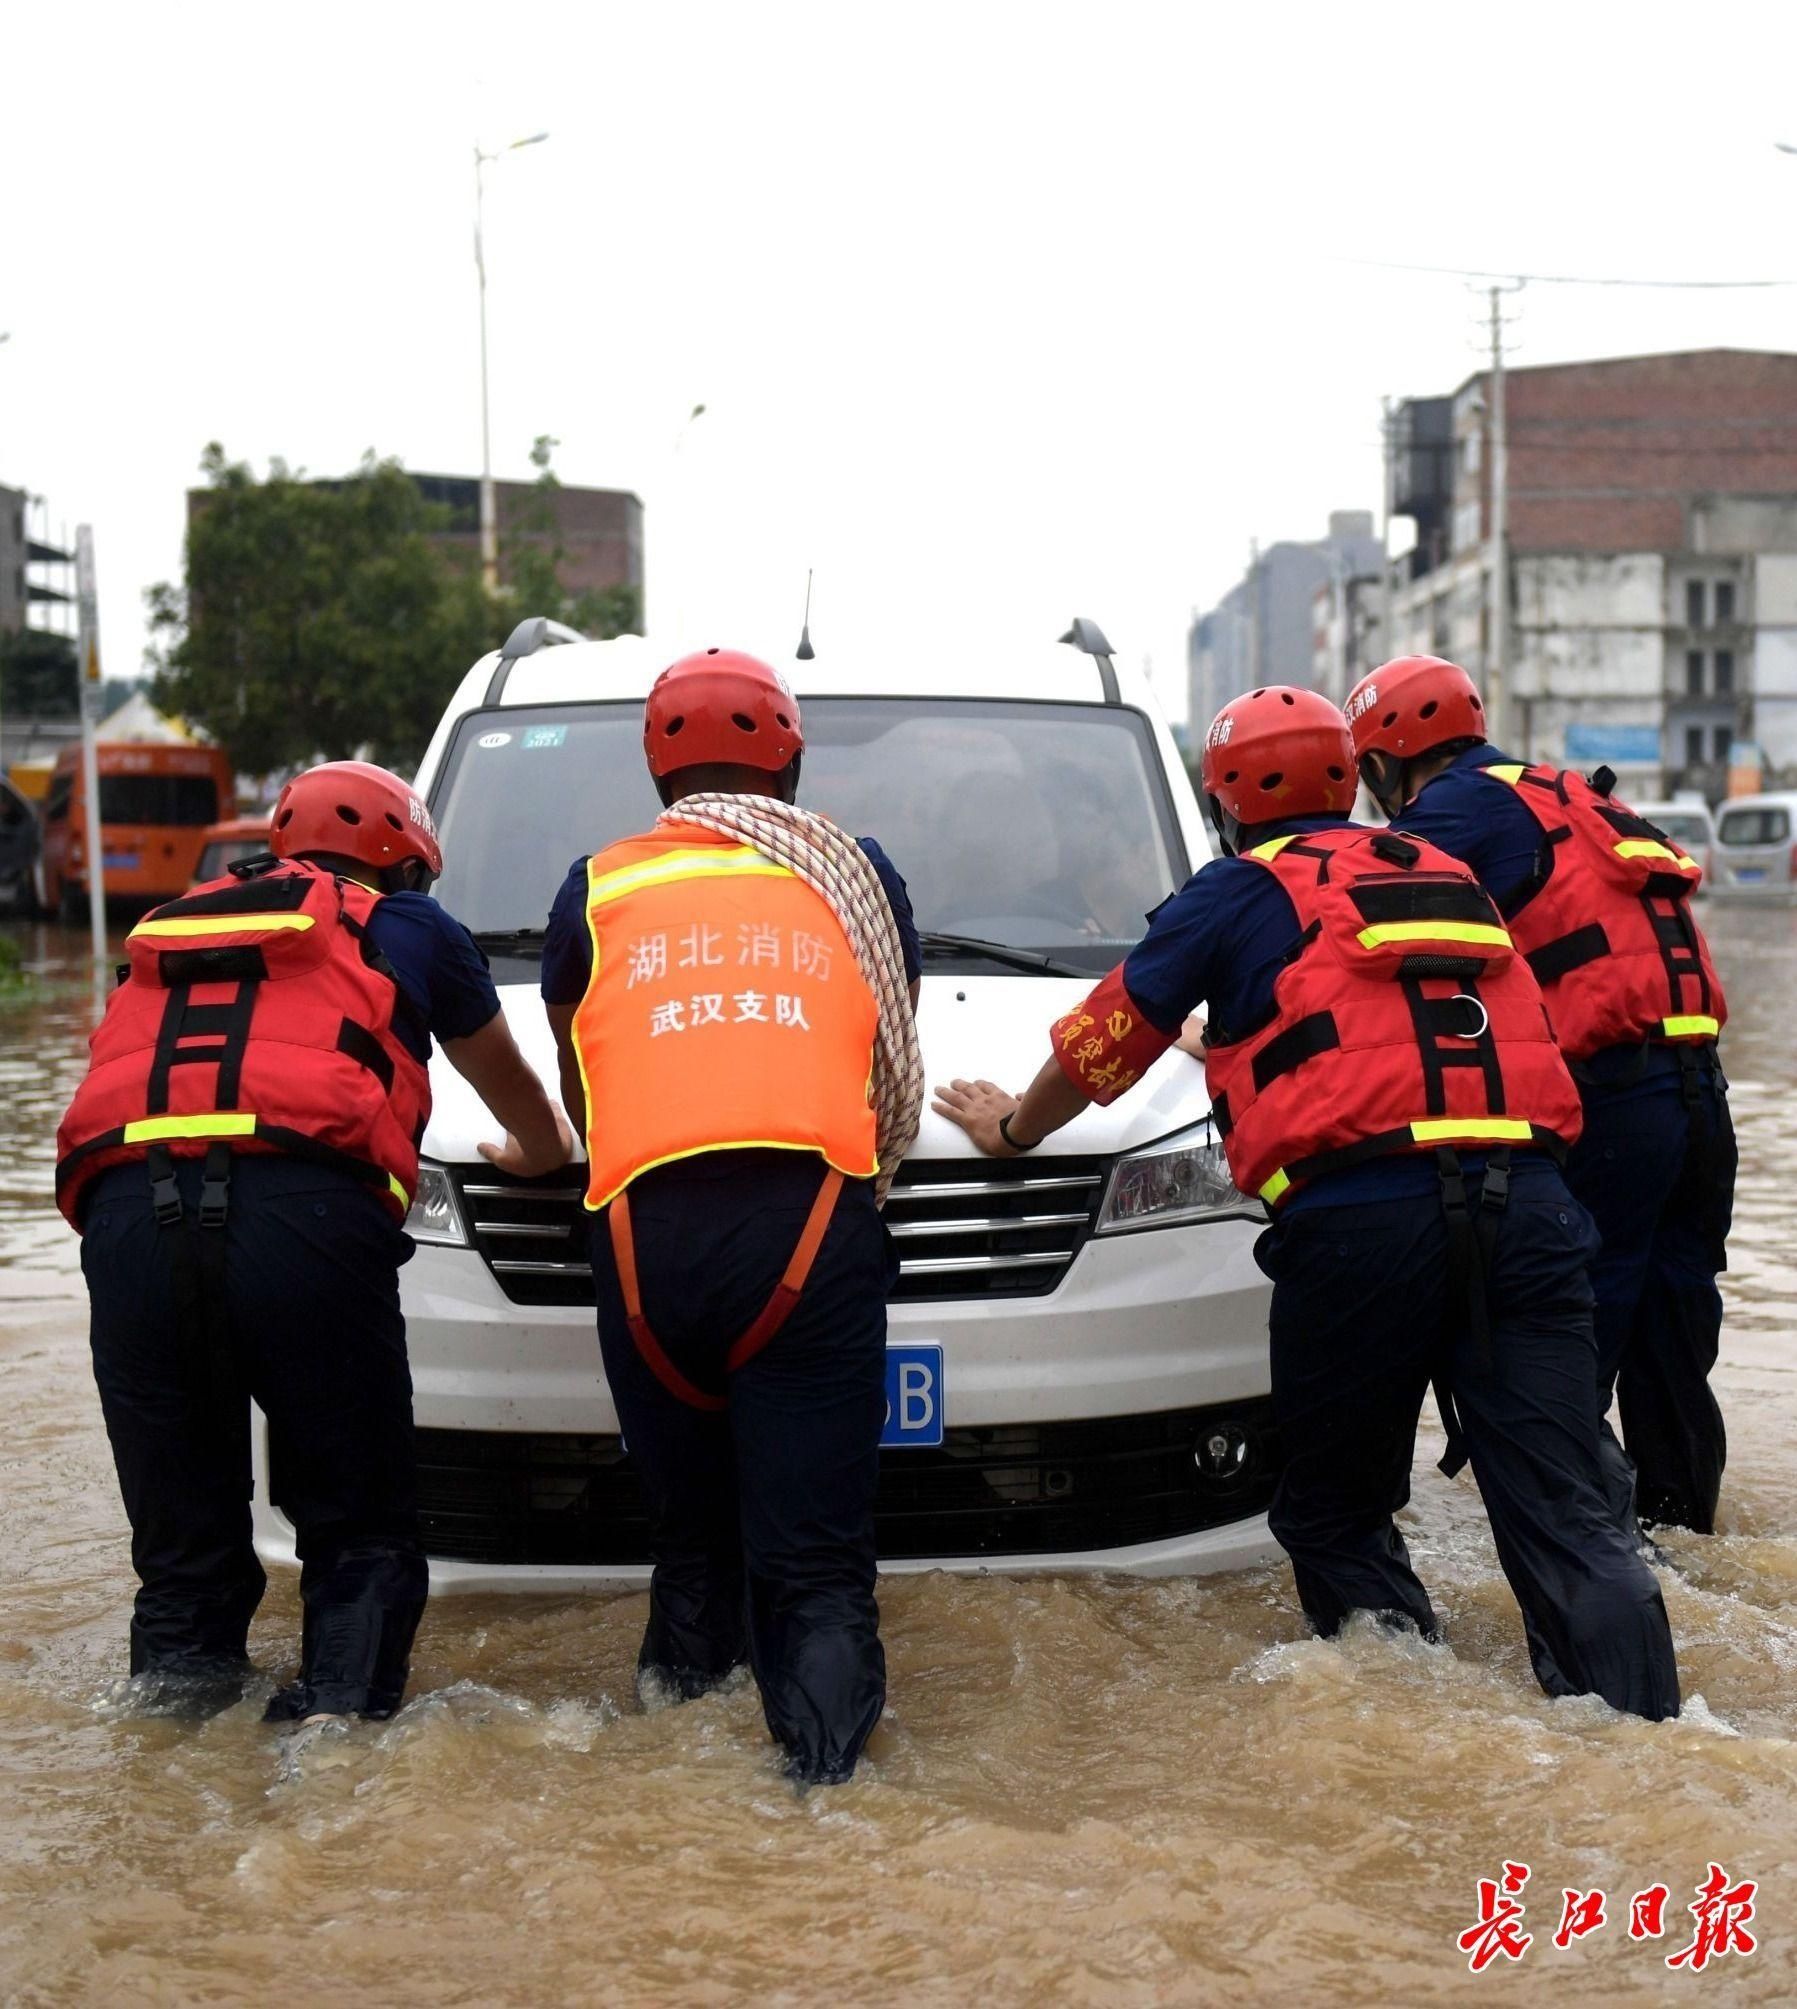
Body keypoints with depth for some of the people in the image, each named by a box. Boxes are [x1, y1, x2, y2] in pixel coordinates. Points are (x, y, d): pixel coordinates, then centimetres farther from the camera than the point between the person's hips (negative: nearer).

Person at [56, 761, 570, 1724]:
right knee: (358, 1526, 10)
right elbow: (513, 1089, 41)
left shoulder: (165, 930, 34)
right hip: (303, 1210, -3)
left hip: (125, 1213, 3)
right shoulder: (406, 926, 25)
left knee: (182, 1534, 18)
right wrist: (540, 1148, 63)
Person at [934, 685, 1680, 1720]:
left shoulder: (1242, 891, 11)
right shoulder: (1444, 872, 27)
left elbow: (1107, 1039, 19)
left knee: (1336, 1518, 13)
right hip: (1527, 1201, 4)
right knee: (1565, 1519, 0)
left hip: (1360, 1215, -4)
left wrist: (1014, 1126, 38)